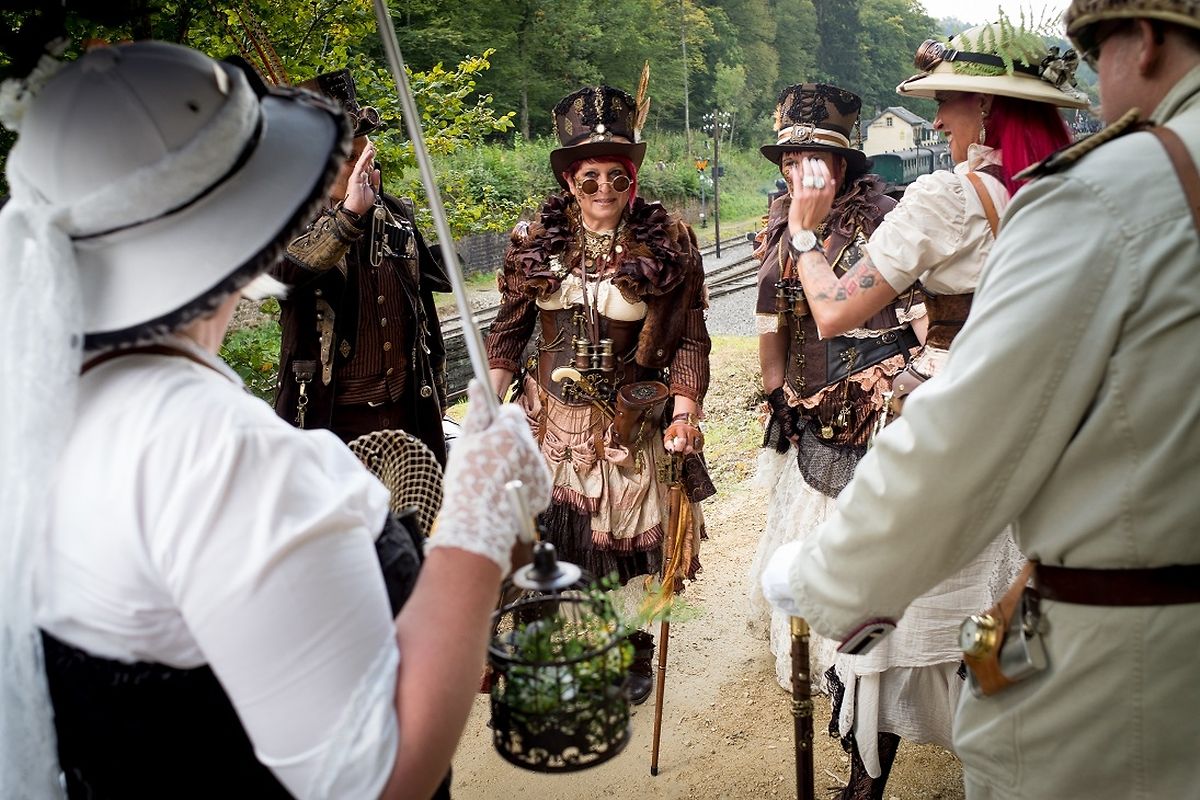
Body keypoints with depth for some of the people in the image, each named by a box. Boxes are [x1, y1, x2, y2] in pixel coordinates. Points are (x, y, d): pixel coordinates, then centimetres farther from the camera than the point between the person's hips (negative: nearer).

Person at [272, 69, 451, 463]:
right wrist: (349, 213, -38)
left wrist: (436, 391, 18)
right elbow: (283, 272, -33)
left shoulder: (397, 214, 6)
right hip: (331, 420, -5)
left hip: (408, 413, 5)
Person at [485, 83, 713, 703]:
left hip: (630, 424, -2)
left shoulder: (668, 244, -5)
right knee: (555, 540, 10)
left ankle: (634, 652, 34)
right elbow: (508, 332, 6)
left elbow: (689, 338, -5)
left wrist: (684, 414, -16)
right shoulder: (536, 241, 1)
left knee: (626, 540, 8)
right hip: (550, 420, 2)